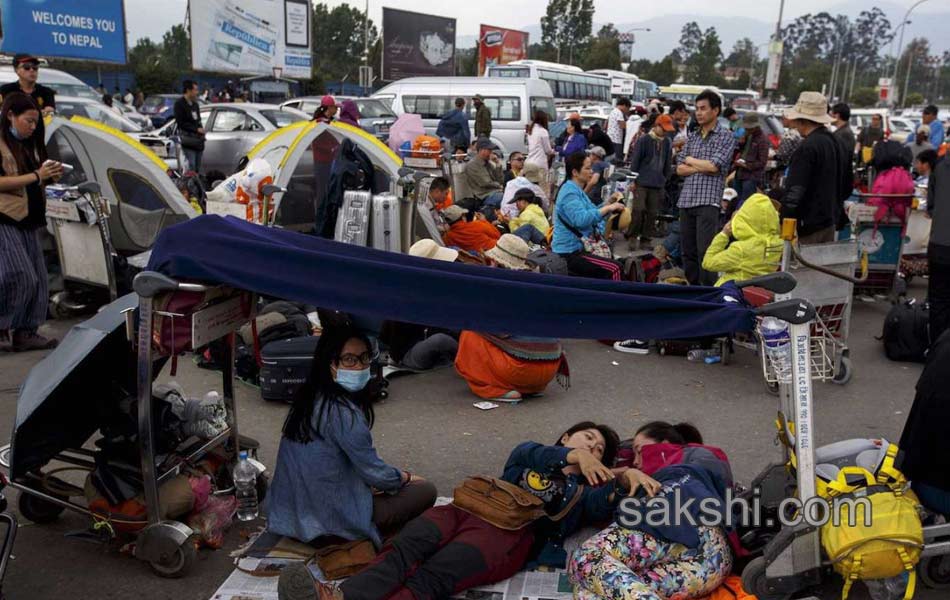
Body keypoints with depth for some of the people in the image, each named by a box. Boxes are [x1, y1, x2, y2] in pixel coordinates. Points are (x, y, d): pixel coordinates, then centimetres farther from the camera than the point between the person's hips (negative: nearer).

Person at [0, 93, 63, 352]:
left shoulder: (29, 145, 15)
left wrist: (50, 176, 3)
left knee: (37, 278, 6)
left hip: (28, 221, 8)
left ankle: (25, 332, 12)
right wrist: (36, 176, -17)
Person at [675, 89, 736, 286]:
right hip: (686, 201, 6)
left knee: (705, 252, -11)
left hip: (708, 202, -6)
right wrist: (702, 167, -5)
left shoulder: (726, 136, 0)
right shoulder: (692, 137, 17)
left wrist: (690, 160, 3)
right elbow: (679, 169, 11)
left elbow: (713, 166, -13)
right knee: (688, 251, 9)